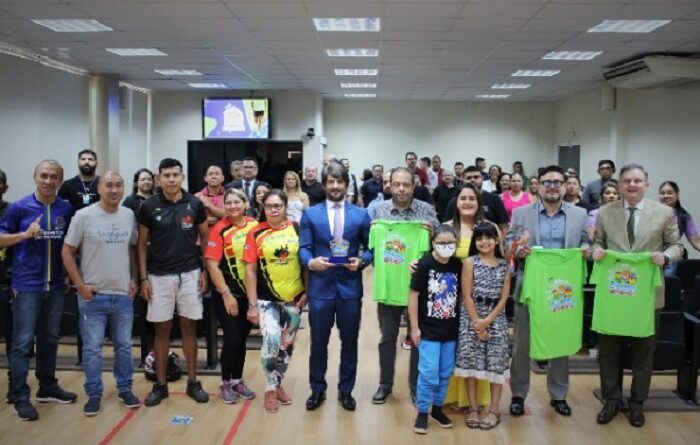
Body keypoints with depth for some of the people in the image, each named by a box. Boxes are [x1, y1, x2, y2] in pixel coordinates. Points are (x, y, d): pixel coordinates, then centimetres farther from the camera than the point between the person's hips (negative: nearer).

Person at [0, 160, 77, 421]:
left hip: (55, 285, 4)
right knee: (23, 342, 0)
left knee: (50, 339, 14)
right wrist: (25, 234, -16)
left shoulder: (67, 210, 3)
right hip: (26, 285, -4)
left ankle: (48, 387, 28)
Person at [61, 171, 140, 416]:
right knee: (92, 348, 5)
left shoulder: (129, 215, 2)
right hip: (93, 295, -3)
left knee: (124, 345, 13)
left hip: (123, 294, 3)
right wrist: (81, 286, -9)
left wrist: (134, 279, 4)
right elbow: (67, 252, -5)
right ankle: (94, 393, 19)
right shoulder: (83, 216, -9)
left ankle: (125, 388, 27)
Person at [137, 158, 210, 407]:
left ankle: (193, 382, 19)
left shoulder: (195, 204, -1)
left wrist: (205, 271, 1)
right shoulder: (149, 206, -4)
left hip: (189, 274, 1)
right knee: (162, 330, 7)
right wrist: (143, 278, -4)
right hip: (159, 276, -1)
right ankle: (160, 384, 18)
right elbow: (142, 244, 1)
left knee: (188, 327, 9)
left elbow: (205, 237, 7)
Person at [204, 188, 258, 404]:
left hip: (249, 292, 4)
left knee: (242, 338, 12)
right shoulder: (219, 229, -10)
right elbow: (212, 264, -12)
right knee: (232, 338, -3)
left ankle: (238, 380, 28)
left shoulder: (254, 226, 0)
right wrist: (226, 294, -13)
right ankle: (225, 382, 16)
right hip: (226, 293, -4)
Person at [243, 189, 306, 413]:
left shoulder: (297, 229, -1)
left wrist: (307, 292, -1)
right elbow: (250, 270, -3)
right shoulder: (256, 233, -4)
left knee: (287, 345, 12)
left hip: (293, 298, 2)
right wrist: (252, 304, -7)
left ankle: (278, 384, 34)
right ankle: (270, 389, 2)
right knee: (271, 340, -19)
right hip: (266, 299, -2)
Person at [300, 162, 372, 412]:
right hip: (320, 287, 0)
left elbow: (370, 248, 5)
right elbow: (303, 248, -1)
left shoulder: (361, 215, 4)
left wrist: (361, 261, -15)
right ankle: (317, 389, 26)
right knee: (318, 342, 9)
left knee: (349, 342, 11)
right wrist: (311, 262, -21)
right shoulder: (310, 214, 3)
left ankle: (346, 390, 27)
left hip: (350, 287, 1)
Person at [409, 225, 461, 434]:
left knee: (445, 373, 13)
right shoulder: (425, 264, -13)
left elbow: (461, 294, 11)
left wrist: (461, 320, 8)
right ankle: (422, 412, 12)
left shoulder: (458, 265, -1)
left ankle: (437, 408, 30)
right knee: (428, 373, -4)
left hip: (450, 330, 5)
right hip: (428, 329, -4)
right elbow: (413, 295, -10)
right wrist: (414, 327, -10)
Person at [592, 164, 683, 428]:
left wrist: (665, 256, -18)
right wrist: (596, 250, -13)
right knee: (609, 349, 9)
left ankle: (637, 403, 27)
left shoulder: (664, 213, -1)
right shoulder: (605, 213, 3)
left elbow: (676, 245, 3)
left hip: (647, 293, -1)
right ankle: (611, 400, 25)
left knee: (643, 351, 10)